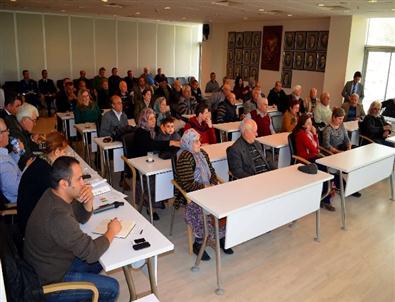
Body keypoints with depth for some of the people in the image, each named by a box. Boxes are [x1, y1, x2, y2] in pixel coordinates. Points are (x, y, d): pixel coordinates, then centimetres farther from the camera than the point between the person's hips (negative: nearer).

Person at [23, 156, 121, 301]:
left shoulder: (53, 194, -8)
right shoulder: (58, 217, -37)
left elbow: (82, 218, 6)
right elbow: (91, 252, -28)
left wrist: (88, 200, -16)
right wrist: (111, 232, -11)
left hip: (48, 263, 9)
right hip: (49, 281, -9)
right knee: (111, 288, -3)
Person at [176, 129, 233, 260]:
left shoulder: (202, 153, 10)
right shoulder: (184, 158, -17)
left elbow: (212, 171, 17)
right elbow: (188, 185, -21)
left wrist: (214, 184, -2)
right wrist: (206, 187, -16)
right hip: (190, 195, -7)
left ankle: (222, 236, 0)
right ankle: (198, 244, -8)